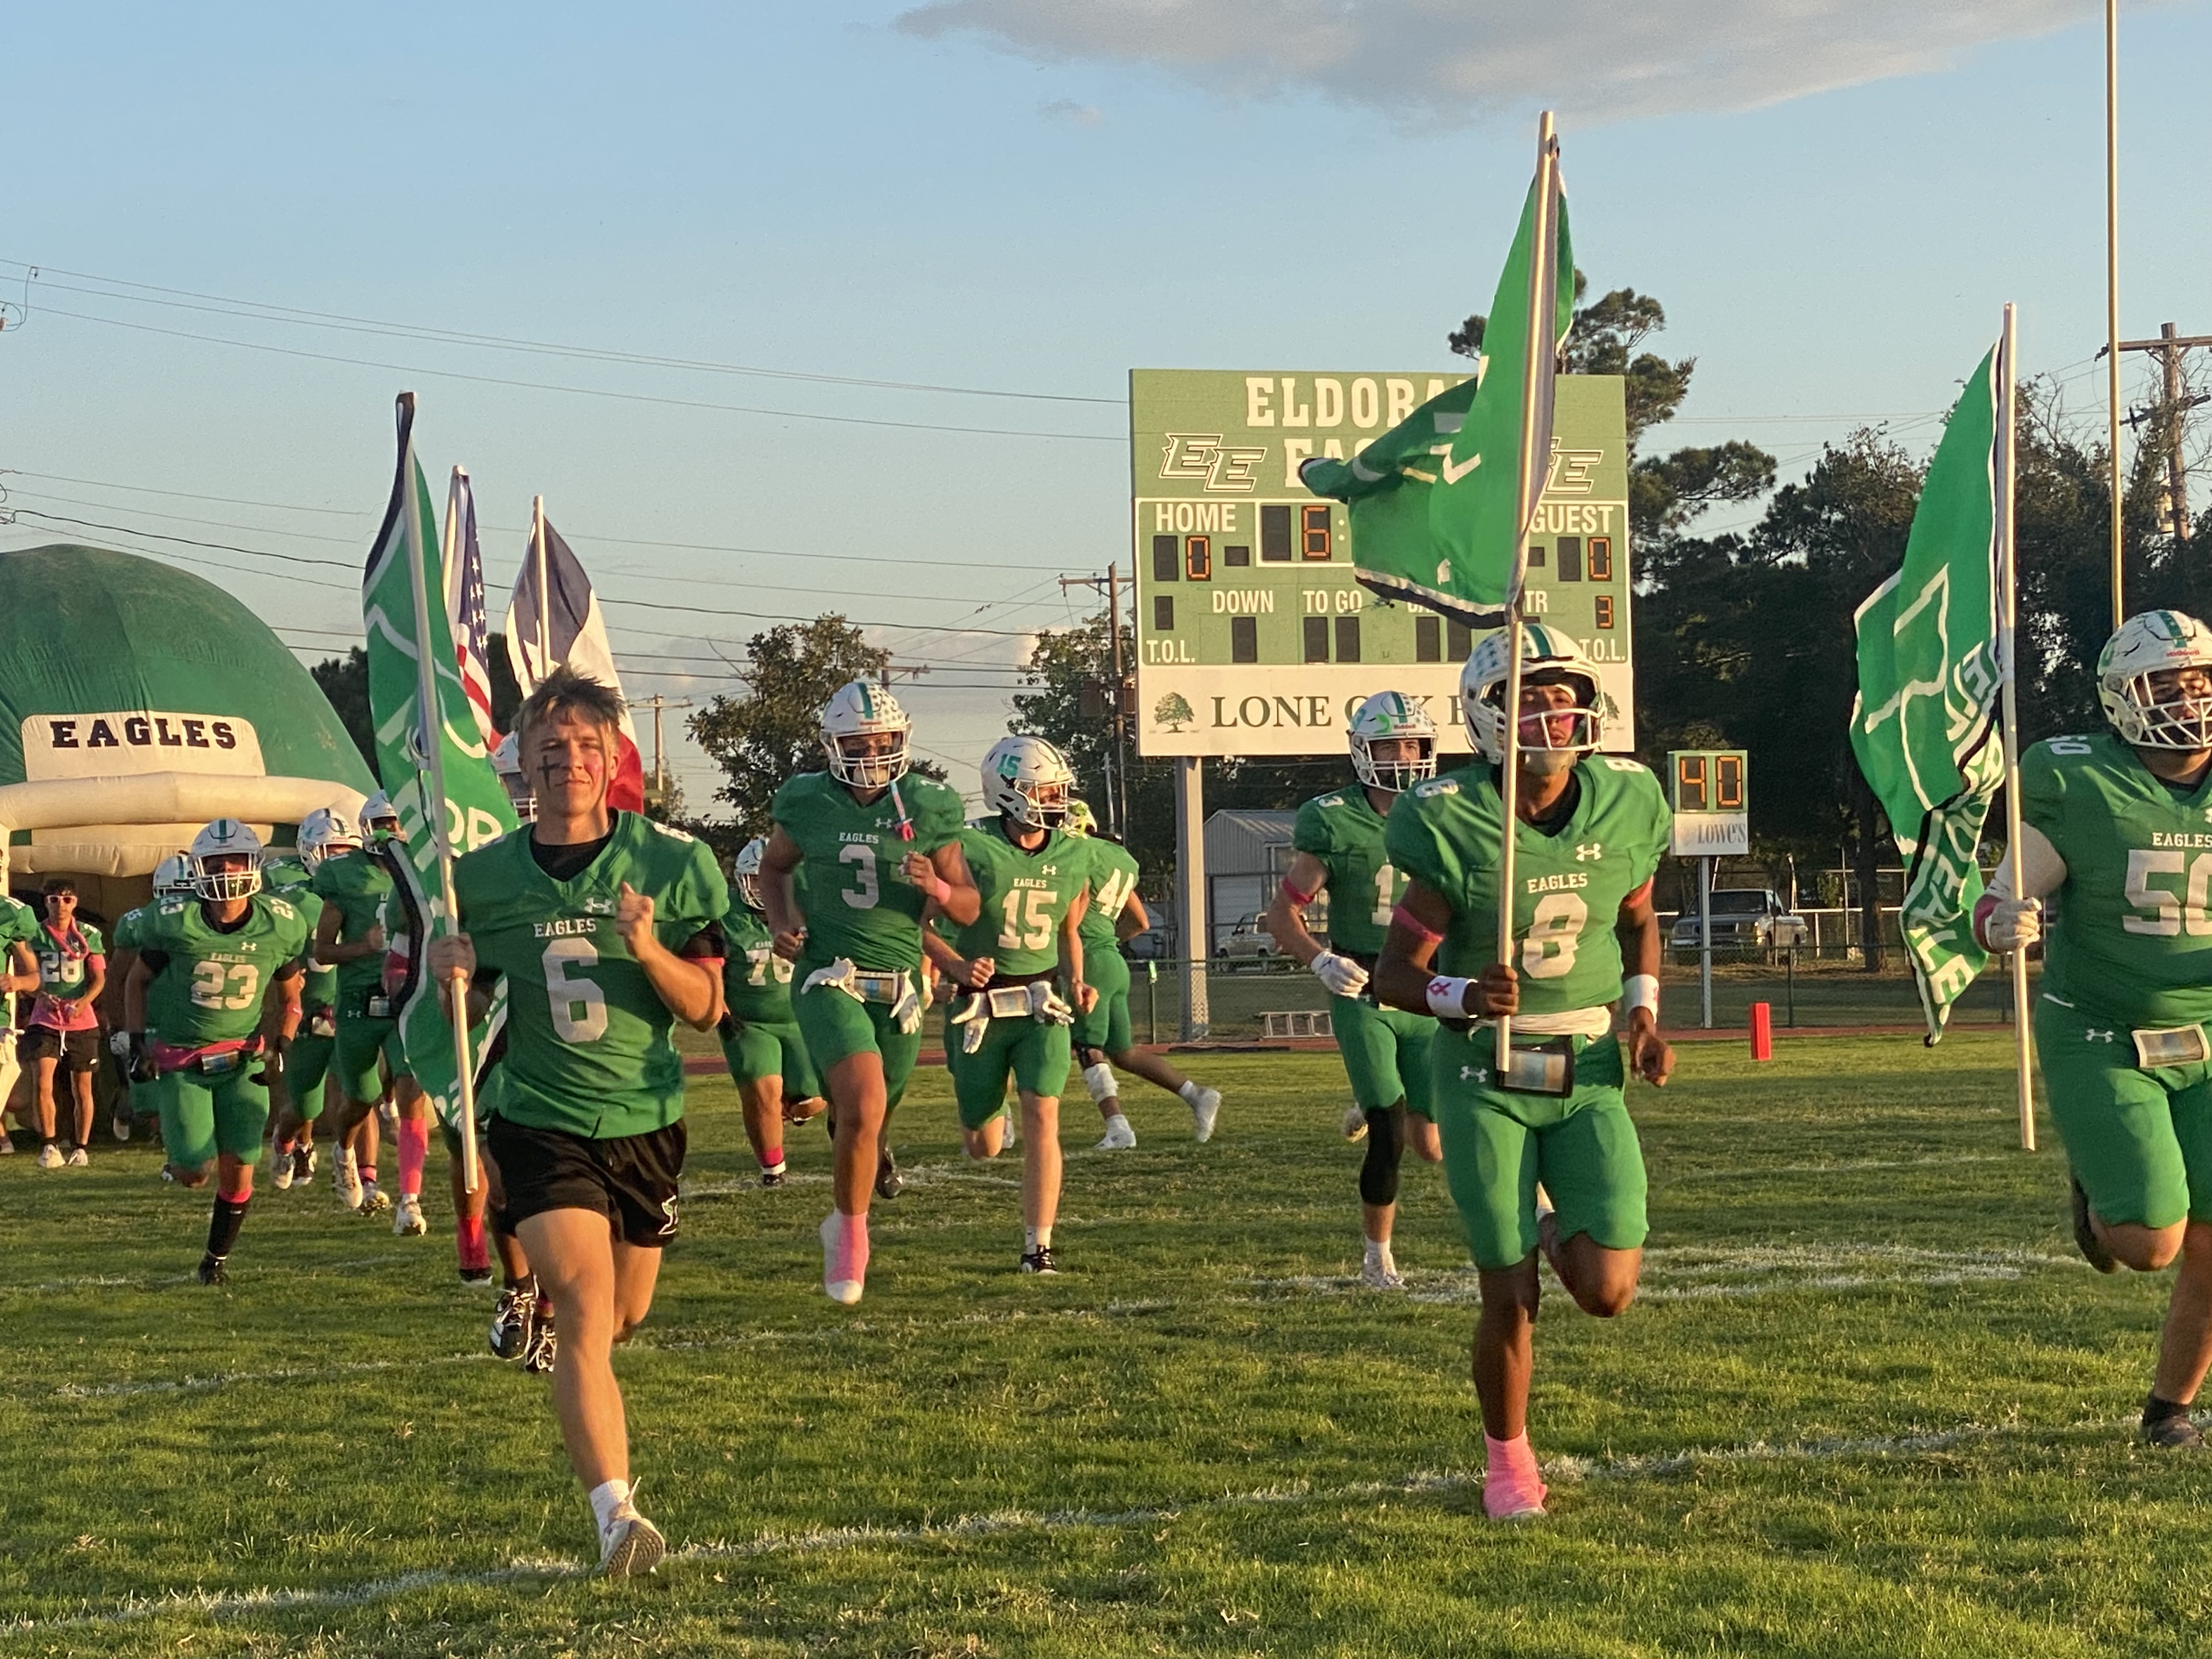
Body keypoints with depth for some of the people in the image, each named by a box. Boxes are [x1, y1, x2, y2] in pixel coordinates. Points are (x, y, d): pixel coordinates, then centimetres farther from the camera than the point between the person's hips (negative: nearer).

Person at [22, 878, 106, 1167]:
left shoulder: (89, 935, 2)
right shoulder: (35, 935, 2)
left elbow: (99, 979, 1)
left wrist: (84, 1002, -18)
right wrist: (42, 997, -16)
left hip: (82, 1022, 0)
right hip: (45, 1021, 0)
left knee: (82, 1089, 7)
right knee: (42, 1083, -14)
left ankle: (81, 1148, 19)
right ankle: (48, 1146, -4)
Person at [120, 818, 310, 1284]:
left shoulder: (279, 927, -7)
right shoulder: (174, 924, -14)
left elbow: (290, 996, 9)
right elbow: (137, 982, 4)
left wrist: (280, 1048, -5)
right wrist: (137, 1043, -4)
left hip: (244, 1059, 2)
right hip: (179, 1059, -2)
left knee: (238, 1170, -5)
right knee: (194, 1173, -7)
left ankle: (217, 1258, 18)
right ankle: (181, 1154, 31)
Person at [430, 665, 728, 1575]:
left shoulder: (671, 863, -5)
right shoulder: (484, 875, -2)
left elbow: (706, 1009, -4)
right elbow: (473, 995, 12)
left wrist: (647, 949, -22)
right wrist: (450, 971, -11)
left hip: (645, 1120, 2)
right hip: (542, 1120, -2)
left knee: (624, 1318, 18)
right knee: (587, 1310, -21)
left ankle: (543, 1276, 54)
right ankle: (616, 1513, -27)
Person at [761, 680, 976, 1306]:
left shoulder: (927, 809, -1)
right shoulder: (808, 805, -2)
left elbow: (969, 909, 5)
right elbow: (774, 867, 19)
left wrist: (936, 887, -17)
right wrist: (781, 921, 0)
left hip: (900, 988, 3)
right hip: (829, 981, -2)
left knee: (867, 1114, 14)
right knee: (864, 1105, -23)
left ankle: (845, 1219, 44)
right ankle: (852, 1230, -3)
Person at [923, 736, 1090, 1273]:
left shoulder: (1073, 858, 2)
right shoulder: (972, 850, -13)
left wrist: (1076, 984, 1)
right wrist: (958, 967, -23)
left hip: (1043, 1003, 2)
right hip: (980, 1004, -2)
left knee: (1042, 1117, -17)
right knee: (983, 1148, 9)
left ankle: (1038, 1246, -10)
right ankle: (985, 1109, 48)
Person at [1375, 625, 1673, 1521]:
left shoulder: (1622, 808, -4)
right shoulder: (1455, 828, -16)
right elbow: (1396, 974, -10)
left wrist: (1644, 1011, 0)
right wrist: (1464, 996, -30)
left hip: (1590, 1075, 3)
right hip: (1485, 1080, -3)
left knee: (1608, 1292, -7)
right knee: (1511, 1302, 0)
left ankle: (1557, 1231, 28)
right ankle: (1508, 1457, 26)